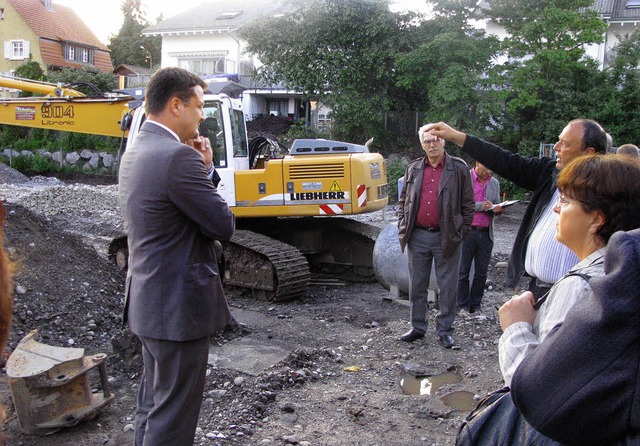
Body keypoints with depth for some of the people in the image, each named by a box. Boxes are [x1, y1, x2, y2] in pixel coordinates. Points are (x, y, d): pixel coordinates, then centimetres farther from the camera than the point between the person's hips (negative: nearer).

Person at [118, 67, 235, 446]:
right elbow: (224, 226, -17)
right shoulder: (177, 157, -22)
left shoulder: (136, 153, 9)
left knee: (153, 405, 23)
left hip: (148, 301, 10)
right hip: (179, 307, -10)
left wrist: (203, 169, 2)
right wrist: (203, 169, -2)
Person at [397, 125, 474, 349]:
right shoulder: (413, 169, 9)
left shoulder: (459, 169, -1)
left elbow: (468, 204, 1)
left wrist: (461, 233, -5)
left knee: (447, 287, 5)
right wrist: (403, 228, 5)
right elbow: (403, 201, 15)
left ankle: (445, 330, 18)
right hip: (418, 236, 3)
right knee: (417, 285, 11)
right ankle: (417, 327, 24)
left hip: (446, 238, -3)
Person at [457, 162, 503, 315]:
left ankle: (476, 306, 20)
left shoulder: (495, 183, 14)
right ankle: (462, 306, 14)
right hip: (467, 232, -4)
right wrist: (480, 206, -17)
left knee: (481, 273, 9)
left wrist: (498, 209, -3)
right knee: (463, 272, 2)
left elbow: (496, 205, 21)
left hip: (486, 233, 5)